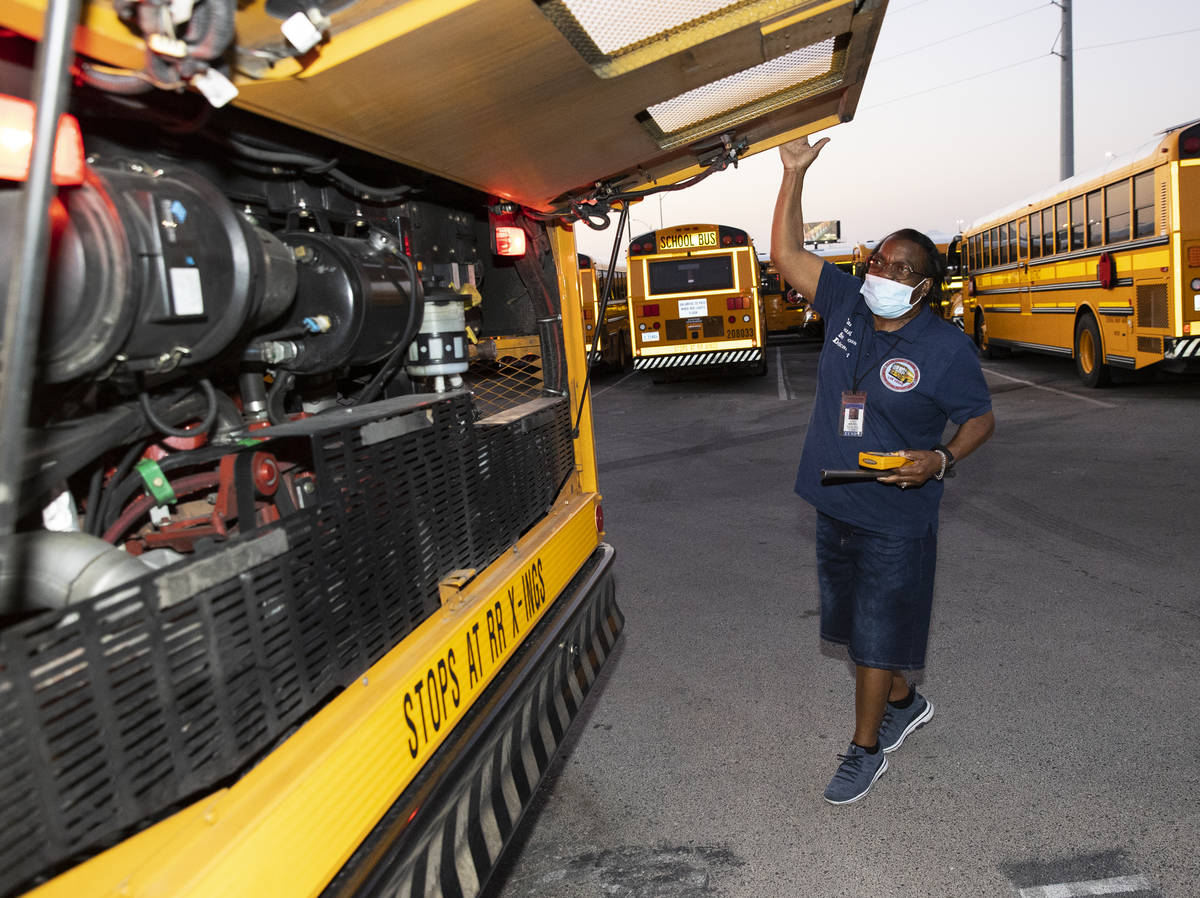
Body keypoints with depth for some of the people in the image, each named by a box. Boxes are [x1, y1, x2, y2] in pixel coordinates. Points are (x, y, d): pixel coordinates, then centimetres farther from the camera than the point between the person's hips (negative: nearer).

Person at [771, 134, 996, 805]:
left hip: (896, 518, -6)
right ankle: (905, 702, 45)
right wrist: (795, 173, -7)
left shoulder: (947, 348, -13)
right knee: (857, 618, 20)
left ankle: (867, 747, 22)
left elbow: (981, 419, -3)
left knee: (878, 631, 4)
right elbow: (787, 254, -1)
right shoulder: (847, 304, 0)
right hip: (835, 505, 6)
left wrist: (940, 459, -22)